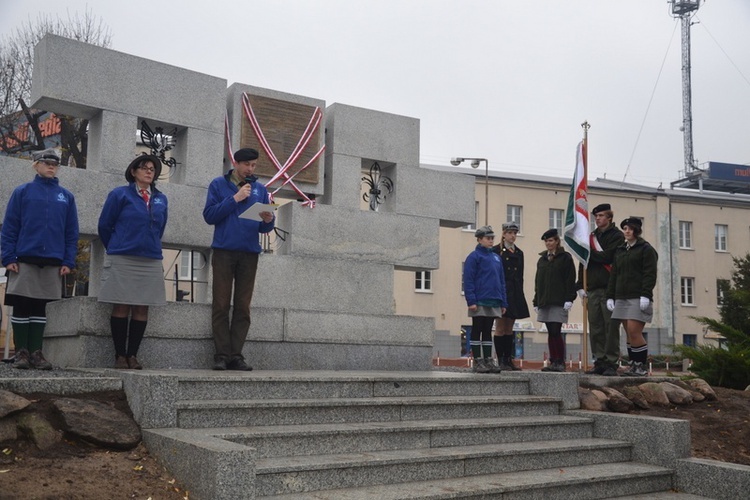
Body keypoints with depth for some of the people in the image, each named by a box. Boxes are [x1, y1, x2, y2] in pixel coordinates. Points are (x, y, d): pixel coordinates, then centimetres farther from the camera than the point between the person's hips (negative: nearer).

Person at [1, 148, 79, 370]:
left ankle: (36, 352, 12)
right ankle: (21, 351, 9)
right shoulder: (22, 192, 4)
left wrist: (68, 261, 0)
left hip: (53, 261, 2)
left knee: (40, 307, 7)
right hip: (24, 259, -2)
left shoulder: (66, 196, 10)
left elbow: (72, 232, 8)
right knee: (21, 306, 1)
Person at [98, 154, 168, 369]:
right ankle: (120, 355, 5)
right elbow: (104, 225, 5)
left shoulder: (161, 200, 11)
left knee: (142, 309, 2)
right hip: (122, 261, -3)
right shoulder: (120, 194, 1)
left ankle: (133, 355, 8)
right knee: (121, 308, -1)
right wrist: (115, 249, 12)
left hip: (151, 261, 3)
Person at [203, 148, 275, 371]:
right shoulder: (219, 184, 6)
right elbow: (209, 216, -4)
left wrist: (268, 221, -12)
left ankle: (236, 355, 2)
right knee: (221, 305, -4)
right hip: (224, 252, -2)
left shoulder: (260, 189, 13)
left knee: (243, 307, 0)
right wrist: (234, 199, -10)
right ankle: (221, 355, -2)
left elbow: (265, 227, 11)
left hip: (249, 254, 2)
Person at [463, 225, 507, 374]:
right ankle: (478, 361, 5)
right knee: (477, 332, 1)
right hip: (479, 302, -6)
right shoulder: (474, 257, -5)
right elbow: (468, 280, -10)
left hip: (494, 303, 6)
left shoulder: (496, 257, 14)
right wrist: (471, 300, -18)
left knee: (488, 332, 11)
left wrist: (503, 302, 12)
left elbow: (501, 281, 17)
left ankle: (488, 360, 15)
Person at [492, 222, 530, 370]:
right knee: (500, 328, -4)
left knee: (509, 328, 9)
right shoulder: (496, 250, -3)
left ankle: (508, 359, 13)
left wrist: (520, 294, 12)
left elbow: (520, 276, 17)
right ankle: (500, 360, -2)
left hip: (515, 294, 6)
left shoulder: (519, 253, 15)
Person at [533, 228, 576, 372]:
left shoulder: (565, 258, 0)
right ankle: (553, 362, 11)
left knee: (556, 332, -10)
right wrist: (536, 301, 14)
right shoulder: (542, 259, 17)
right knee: (551, 333, 7)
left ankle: (560, 362, -3)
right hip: (544, 301, 6)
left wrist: (569, 299, -14)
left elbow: (570, 279, -6)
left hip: (558, 301, -6)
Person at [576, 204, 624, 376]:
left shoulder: (616, 236, 2)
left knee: (611, 327, -6)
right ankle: (599, 362, 9)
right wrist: (581, 286, 8)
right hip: (593, 289, 6)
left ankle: (611, 363, -3)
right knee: (595, 328, 4)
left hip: (609, 288, -6)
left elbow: (608, 257, -13)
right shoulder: (591, 236, 20)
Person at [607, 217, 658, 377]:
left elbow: (650, 274, -8)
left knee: (634, 332, -13)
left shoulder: (646, 249, 1)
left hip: (638, 298, -6)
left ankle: (641, 367, -5)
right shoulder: (620, 251, 21)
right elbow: (614, 275, 20)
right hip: (622, 298, 6)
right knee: (629, 334, 5)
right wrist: (610, 296, 11)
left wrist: (645, 295, -18)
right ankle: (634, 366, 8)